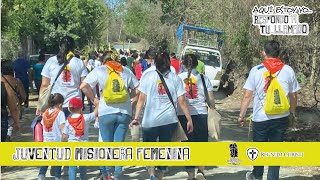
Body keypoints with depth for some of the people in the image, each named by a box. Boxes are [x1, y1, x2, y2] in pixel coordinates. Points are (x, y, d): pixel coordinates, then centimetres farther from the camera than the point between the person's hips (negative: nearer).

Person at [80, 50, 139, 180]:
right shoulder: (126, 71, 10)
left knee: (107, 144, 12)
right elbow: (137, 90, 9)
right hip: (124, 112, 2)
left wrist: (93, 99, 3)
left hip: (106, 112, -2)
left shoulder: (99, 70, 4)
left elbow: (83, 86, -6)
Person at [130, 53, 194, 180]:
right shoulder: (175, 78, 3)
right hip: (169, 120, 2)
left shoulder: (148, 76, -1)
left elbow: (141, 99, -5)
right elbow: (182, 101, -1)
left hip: (150, 120, -1)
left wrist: (136, 117, -3)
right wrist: (189, 120, 3)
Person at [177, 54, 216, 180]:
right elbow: (211, 99, 3)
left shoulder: (178, 78, 2)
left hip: (183, 115, 0)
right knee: (202, 143, 14)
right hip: (201, 114, 0)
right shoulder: (204, 78, 4)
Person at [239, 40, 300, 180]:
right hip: (281, 117, 1)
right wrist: (292, 112, 22)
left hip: (260, 117, -1)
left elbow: (247, 96, -6)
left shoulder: (256, 70, -6)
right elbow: (293, 96, 6)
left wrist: (241, 115, 4)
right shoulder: (288, 71, -1)